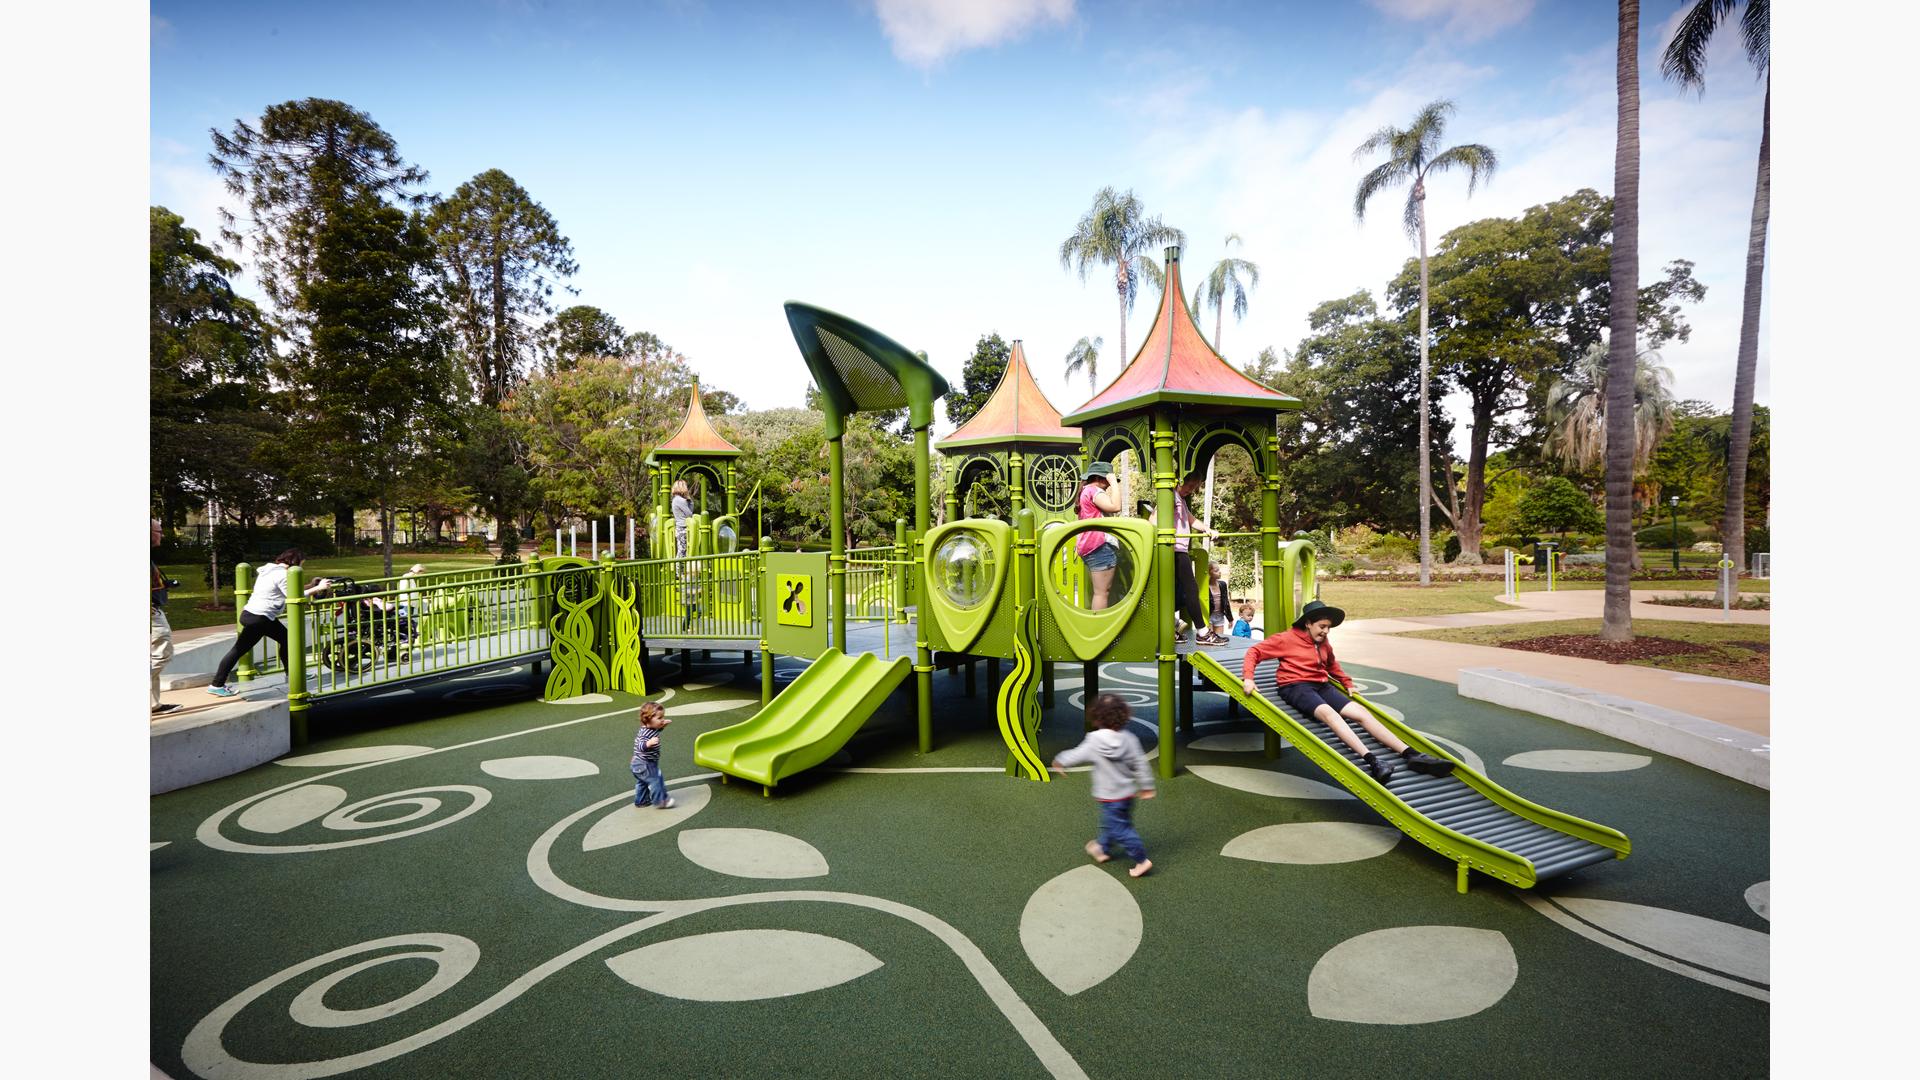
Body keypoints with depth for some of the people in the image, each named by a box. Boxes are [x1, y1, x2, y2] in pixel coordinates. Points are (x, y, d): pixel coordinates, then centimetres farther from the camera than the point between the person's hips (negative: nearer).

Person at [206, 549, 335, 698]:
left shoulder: (270, 569, 12)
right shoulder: (282, 575, -18)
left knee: (285, 639, 14)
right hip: (257, 618, -10)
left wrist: (311, 586, 13)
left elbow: (291, 591, 16)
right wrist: (318, 588, -15)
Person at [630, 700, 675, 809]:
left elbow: (656, 731, 24)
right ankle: (660, 800, 6)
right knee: (656, 780, -3)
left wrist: (663, 725, 10)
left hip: (641, 764, 11)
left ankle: (641, 800, 37)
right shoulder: (644, 733, -30)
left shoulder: (651, 728, 0)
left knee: (642, 782, 23)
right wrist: (649, 743, -60)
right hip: (645, 765, -11)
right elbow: (640, 746, -43)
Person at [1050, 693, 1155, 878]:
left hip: (1109, 796, -5)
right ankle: (1103, 848, 41)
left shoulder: (1094, 741, -20)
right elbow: (1140, 764, -6)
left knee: (1119, 829, 5)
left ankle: (1141, 860, 3)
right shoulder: (1129, 739, -12)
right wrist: (1146, 786, 8)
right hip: (1128, 792, 6)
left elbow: (1077, 755, -6)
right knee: (1112, 823, 23)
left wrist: (1060, 761, 12)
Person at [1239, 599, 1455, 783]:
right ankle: (1369, 759, -51)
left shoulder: (1324, 644, 20)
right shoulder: (1287, 639, -1)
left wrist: (1347, 684, 30)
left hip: (1322, 685, 7)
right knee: (1328, 712, -35)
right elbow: (1254, 652, -5)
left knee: (1361, 711, -13)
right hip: (1295, 686, -7)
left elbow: (1332, 665, 42)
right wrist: (1248, 678, -19)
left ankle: (1411, 755, -22)